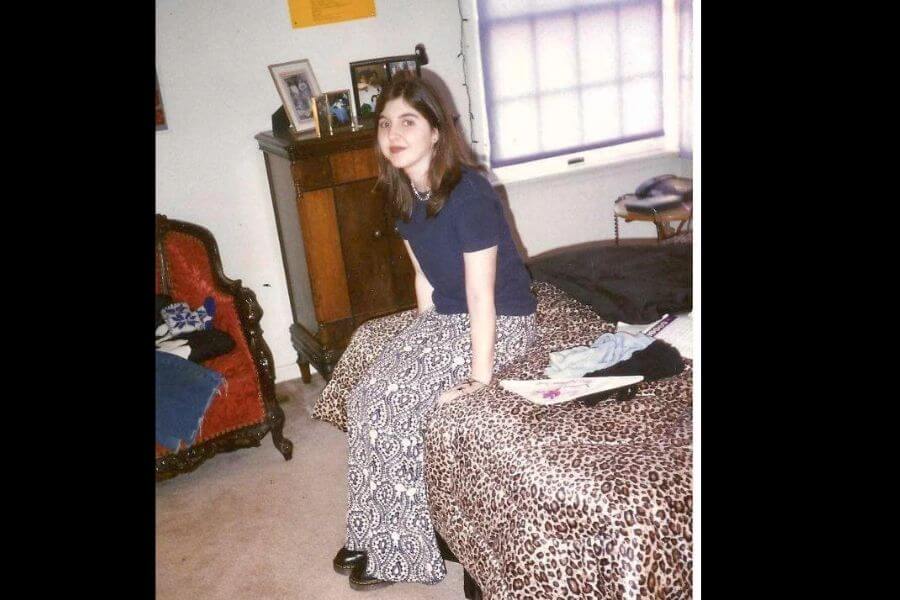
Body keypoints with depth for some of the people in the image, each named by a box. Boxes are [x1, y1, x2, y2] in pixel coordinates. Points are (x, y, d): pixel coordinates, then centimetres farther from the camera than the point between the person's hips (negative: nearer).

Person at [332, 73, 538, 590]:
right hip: (444, 316, 8)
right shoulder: (405, 194, 2)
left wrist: (480, 375, -22)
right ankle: (376, 536, 7)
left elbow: (480, 291, -24)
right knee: (366, 397, -8)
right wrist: (424, 338, 10)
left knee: (390, 408, -19)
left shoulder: (468, 192, -24)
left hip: (502, 322, -8)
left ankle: (406, 554, 0)